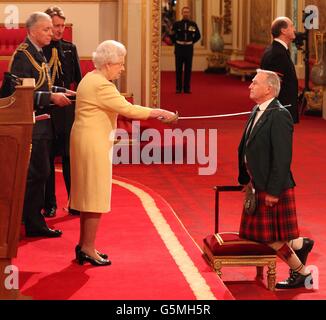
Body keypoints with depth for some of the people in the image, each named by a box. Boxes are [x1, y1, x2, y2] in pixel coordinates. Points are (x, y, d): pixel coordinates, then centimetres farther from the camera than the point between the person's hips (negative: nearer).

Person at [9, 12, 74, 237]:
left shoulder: (38, 54, 14)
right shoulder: (23, 55, -15)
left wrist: (62, 92, 8)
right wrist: (52, 97, -20)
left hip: (42, 123, 10)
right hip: (32, 124, -10)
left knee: (40, 173, 14)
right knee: (37, 173, -7)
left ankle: (34, 221, 22)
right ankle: (34, 224, 0)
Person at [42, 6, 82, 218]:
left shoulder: (70, 49, 7)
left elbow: (78, 80, 9)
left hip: (68, 111, 2)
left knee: (70, 157, 5)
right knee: (46, 159, 6)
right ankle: (49, 205, 15)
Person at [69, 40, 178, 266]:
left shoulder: (91, 79, 13)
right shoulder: (101, 86, -19)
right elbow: (128, 109, -23)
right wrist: (158, 113, -16)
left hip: (87, 142, 10)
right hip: (94, 144, -10)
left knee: (90, 195, 15)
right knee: (96, 195, -3)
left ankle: (84, 245, 21)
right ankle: (88, 249, 2)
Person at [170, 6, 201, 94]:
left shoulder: (193, 24, 3)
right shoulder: (177, 24, -1)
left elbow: (198, 35, 14)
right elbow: (172, 35, 8)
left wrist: (191, 42, 8)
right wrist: (176, 43, 5)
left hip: (189, 48, 1)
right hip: (179, 48, -1)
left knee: (188, 69, 3)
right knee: (178, 69, 2)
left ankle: (187, 88, 8)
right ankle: (178, 88, 8)